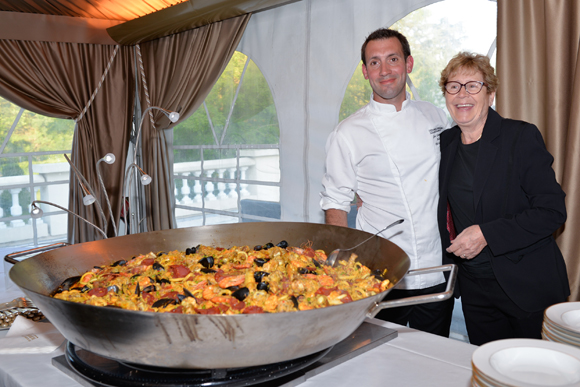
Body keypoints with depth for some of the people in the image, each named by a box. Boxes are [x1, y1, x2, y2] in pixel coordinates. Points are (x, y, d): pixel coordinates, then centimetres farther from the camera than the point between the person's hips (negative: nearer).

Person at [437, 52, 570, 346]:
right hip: (475, 290, 5)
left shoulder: (522, 137, -11)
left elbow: (552, 211, -15)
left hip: (528, 287, -4)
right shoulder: (447, 142, 6)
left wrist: (487, 234, -21)